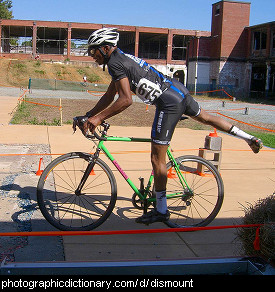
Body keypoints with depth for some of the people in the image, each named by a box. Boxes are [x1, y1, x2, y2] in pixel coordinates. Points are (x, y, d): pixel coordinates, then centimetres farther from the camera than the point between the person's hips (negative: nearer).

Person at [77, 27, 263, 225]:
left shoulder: (115, 63, -12)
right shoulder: (121, 58, 18)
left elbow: (126, 100, -22)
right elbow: (110, 96, 21)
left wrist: (99, 118, -18)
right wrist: (89, 115, 18)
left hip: (169, 102, -10)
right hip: (179, 89, 10)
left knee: (157, 158, -3)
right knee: (206, 118, 32)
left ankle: (161, 211, 7)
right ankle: (250, 138, 44)